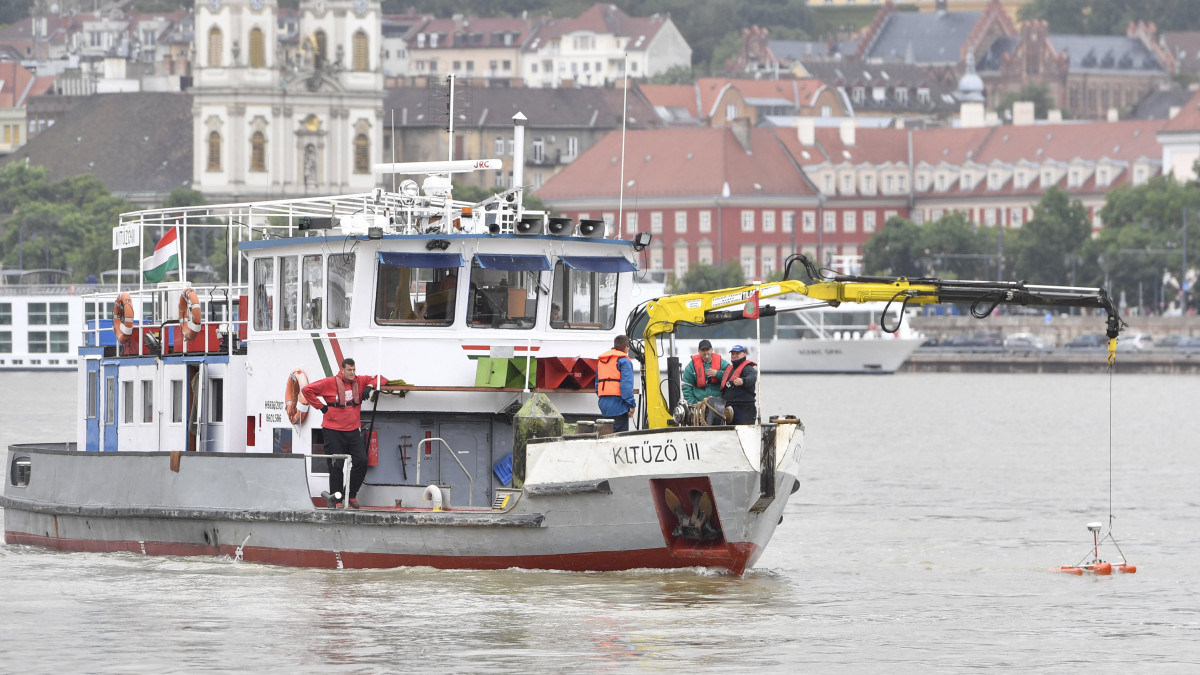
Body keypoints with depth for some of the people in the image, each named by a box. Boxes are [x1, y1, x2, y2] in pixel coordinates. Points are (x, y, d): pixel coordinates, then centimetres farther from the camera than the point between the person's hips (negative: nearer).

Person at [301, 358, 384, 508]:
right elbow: (307, 390, -2)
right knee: (336, 466, -3)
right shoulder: (330, 383, -6)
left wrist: (369, 387, 0)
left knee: (361, 461, -5)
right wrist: (320, 406, -5)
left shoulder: (359, 381, 6)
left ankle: (351, 494, 10)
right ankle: (336, 500, 4)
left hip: (353, 430, 4)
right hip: (333, 431, -4)